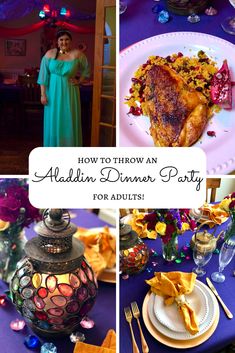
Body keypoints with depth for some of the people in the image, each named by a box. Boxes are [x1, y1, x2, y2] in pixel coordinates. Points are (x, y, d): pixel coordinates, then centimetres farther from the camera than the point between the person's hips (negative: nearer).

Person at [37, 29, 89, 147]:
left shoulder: (77, 54, -5)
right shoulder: (50, 54, -3)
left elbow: (86, 69, 11)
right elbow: (43, 75, -2)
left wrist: (79, 81, 0)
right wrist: (43, 94, -5)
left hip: (69, 93, -1)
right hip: (53, 93, 1)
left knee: (69, 121, 5)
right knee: (53, 121, 7)